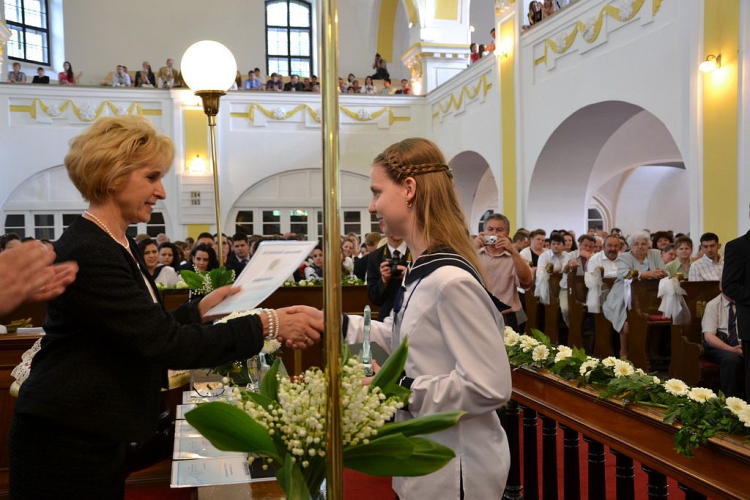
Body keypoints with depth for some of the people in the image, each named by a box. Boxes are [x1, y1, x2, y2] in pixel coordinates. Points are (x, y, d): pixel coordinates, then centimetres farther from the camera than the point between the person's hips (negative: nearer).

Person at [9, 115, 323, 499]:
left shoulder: (120, 246, 8)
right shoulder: (88, 254, -24)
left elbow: (148, 331, 9)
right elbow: (167, 344, -28)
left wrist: (201, 308, 1)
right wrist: (266, 325, -27)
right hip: (65, 441, -9)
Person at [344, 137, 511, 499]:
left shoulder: (451, 281, -27)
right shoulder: (423, 272, 4)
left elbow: (491, 387, -28)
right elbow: (403, 337, 15)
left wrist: (400, 390, -22)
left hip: (455, 470, -9)